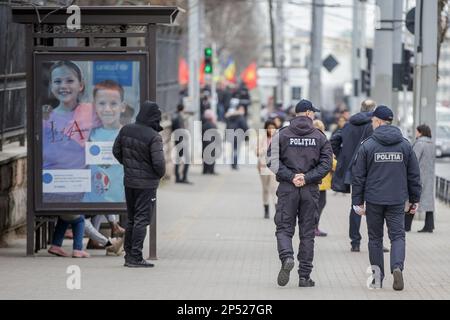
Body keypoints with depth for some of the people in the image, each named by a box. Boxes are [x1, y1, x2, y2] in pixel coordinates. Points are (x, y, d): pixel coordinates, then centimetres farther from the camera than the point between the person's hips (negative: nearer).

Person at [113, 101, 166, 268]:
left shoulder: (126, 130, 1)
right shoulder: (154, 137, -20)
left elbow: (116, 151, 11)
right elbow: (158, 162, -22)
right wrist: (161, 174, -1)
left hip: (129, 181, 7)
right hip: (146, 183, -7)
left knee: (131, 219, 17)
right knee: (142, 220, -2)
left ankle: (129, 255, 21)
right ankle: (135, 257, -3)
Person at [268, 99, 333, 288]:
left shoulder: (282, 134, 1)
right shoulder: (319, 137, 2)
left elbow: (273, 161, -8)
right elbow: (326, 164, -6)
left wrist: (291, 176, -9)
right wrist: (307, 177, -9)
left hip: (287, 188, -1)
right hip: (311, 190, 1)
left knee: (284, 228, 5)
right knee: (307, 233, 7)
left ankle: (286, 258, -24)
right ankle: (304, 276, 7)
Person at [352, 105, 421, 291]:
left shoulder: (367, 145, -5)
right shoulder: (405, 145, 3)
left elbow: (358, 176, -3)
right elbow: (414, 175, 7)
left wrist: (357, 201, 3)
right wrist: (415, 199, 15)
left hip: (374, 200, -1)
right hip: (397, 200, 1)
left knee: (375, 238, 11)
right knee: (397, 235, 3)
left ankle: (377, 277, 12)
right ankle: (397, 267, -22)